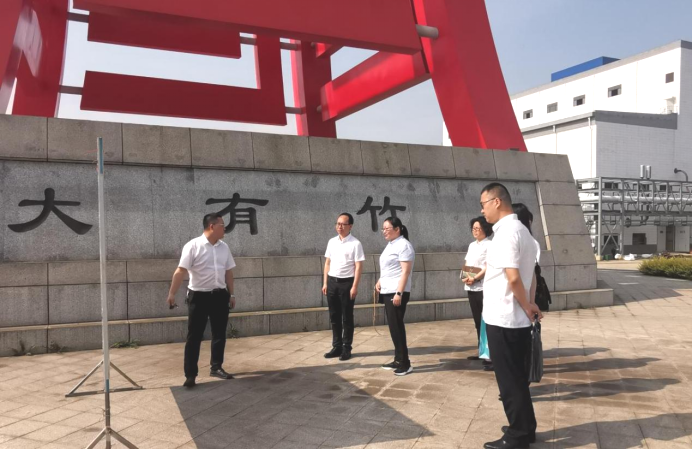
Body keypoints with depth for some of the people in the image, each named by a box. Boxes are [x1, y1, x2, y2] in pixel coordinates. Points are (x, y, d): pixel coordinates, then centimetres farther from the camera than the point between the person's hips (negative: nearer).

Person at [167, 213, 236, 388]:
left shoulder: (224, 247, 7)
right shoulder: (193, 246, -11)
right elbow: (181, 271, -17)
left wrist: (231, 294, 14)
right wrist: (172, 293, -23)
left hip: (220, 295, 5)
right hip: (199, 296, -5)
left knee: (219, 333, 11)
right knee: (194, 336, 0)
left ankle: (216, 367, 25)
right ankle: (190, 374, 7)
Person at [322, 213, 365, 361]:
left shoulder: (355, 243, -8)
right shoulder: (332, 242, 9)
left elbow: (358, 266, -11)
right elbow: (327, 263, 13)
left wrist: (354, 287, -15)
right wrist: (325, 283, 9)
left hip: (346, 282, -5)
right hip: (332, 281, 5)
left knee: (347, 317, 4)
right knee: (334, 316, 11)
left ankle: (346, 348, 15)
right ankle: (337, 347, 22)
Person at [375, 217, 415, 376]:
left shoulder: (403, 245, -12)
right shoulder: (390, 245, 16)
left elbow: (405, 271, -18)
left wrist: (399, 293, -23)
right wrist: (379, 281, 10)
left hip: (397, 292, -9)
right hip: (388, 291, 9)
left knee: (396, 327, -6)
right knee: (394, 327, 12)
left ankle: (405, 363, 2)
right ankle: (398, 360, 20)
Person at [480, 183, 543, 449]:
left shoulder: (505, 232, -19)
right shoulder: (521, 230, 13)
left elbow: (513, 278, -24)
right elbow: (528, 275, 15)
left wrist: (527, 307, -12)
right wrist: (529, 306, 9)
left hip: (502, 319, -9)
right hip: (517, 318, 9)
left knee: (509, 380, 3)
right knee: (517, 377, 19)